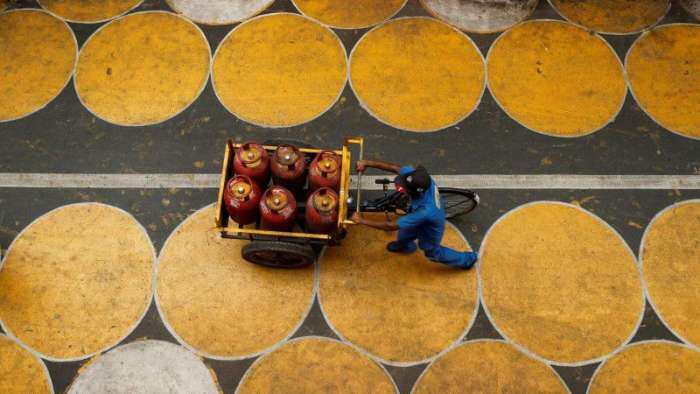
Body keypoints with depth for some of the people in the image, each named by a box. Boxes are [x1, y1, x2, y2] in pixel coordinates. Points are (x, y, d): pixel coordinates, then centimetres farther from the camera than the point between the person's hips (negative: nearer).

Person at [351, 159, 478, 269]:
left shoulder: (425, 211, -49)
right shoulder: (420, 178, -35)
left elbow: (392, 226, -40)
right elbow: (394, 167, -22)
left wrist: (362, 221, -32)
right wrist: (367, 163, -29)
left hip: (429, 231, -5)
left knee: (433, 253, 27)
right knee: (404, 233, 32)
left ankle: (467, 259, 51)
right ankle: (405, 246, 69)